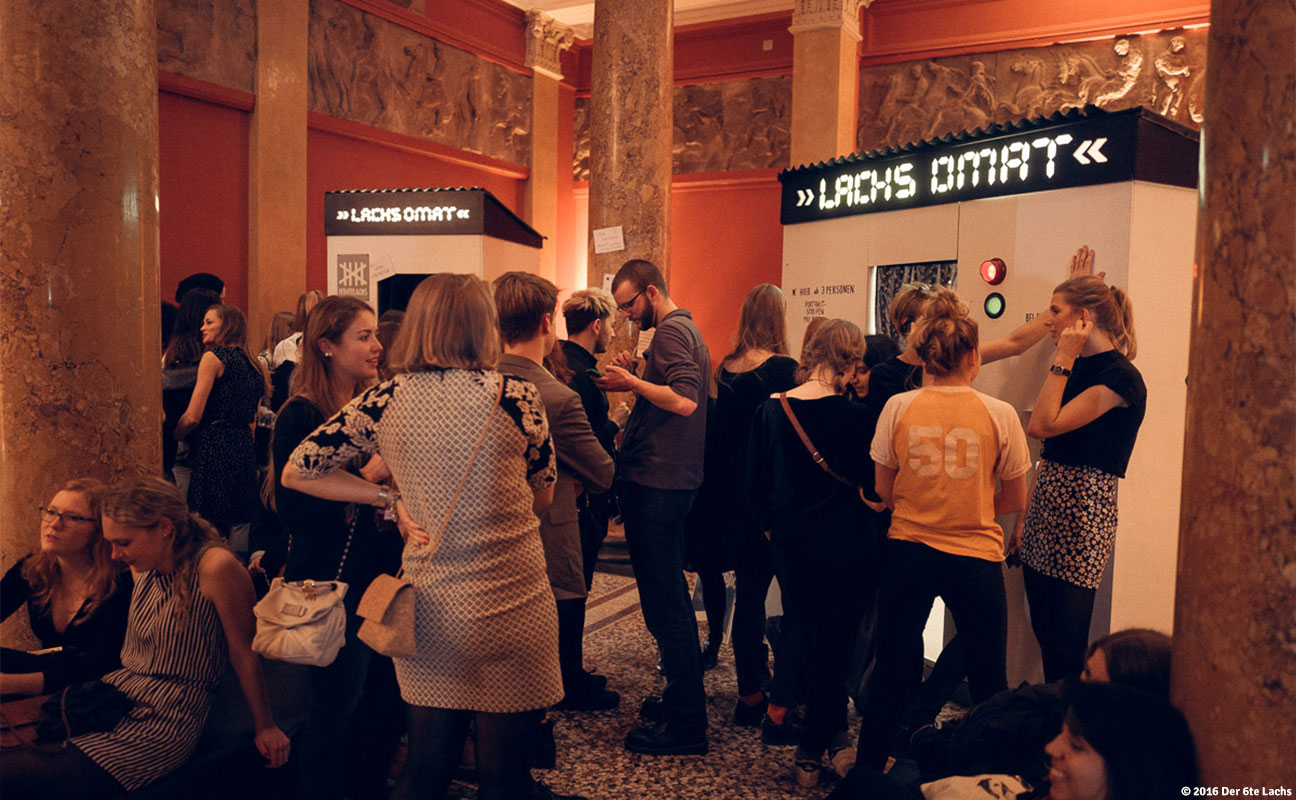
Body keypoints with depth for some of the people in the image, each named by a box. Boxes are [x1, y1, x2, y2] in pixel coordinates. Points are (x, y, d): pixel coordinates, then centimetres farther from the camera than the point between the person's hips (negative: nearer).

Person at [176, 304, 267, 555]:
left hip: (216, 447, -7)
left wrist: (168, 439, 4)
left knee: (210, 527, -4)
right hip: (245, 447, 8)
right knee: (239, 524, 9)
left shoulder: (214, 357, -6)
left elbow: (193, 417, -11)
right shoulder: (250, 361, 16)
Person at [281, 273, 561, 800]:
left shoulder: (385, 401, -2)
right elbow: (543, 497, 4)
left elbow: (296, 472, 5)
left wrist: (391, 498, 5)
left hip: (428, 607, 3)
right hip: (509, 609, -3)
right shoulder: (516, 398, -10)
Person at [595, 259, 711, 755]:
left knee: (664, 605, -6)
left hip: (657, 486, -11)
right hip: (672, 481, 11)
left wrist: (634, 382, -15)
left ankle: (684, 725, 2)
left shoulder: (671, 331, -12)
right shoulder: (684, 328, 21)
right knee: (671, 597, 18)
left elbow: (685, 401, -25)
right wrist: (634, 380, 12)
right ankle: (685, 698, 30)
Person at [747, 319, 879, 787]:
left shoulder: (770, 411, -3)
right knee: (833, 647, 8)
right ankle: (811, 752, 18)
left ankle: (834, 736, 28)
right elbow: (872, 484, -6)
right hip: (846, 547, -3)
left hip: (792, 546, 3)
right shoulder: (854, 416, -14)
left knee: (802, 638, 19)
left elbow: (755, 485, 3)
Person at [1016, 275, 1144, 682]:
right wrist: (1025, 517, 15)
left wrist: (1064, 359, -14)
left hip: (1082, 513, -8)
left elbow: (1042, 425, -21)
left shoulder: (1120, 377, -12)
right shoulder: (1078, 369, 15)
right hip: (1047, 511, 9)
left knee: (1066, 644, -2)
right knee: (1043, 633, 13)